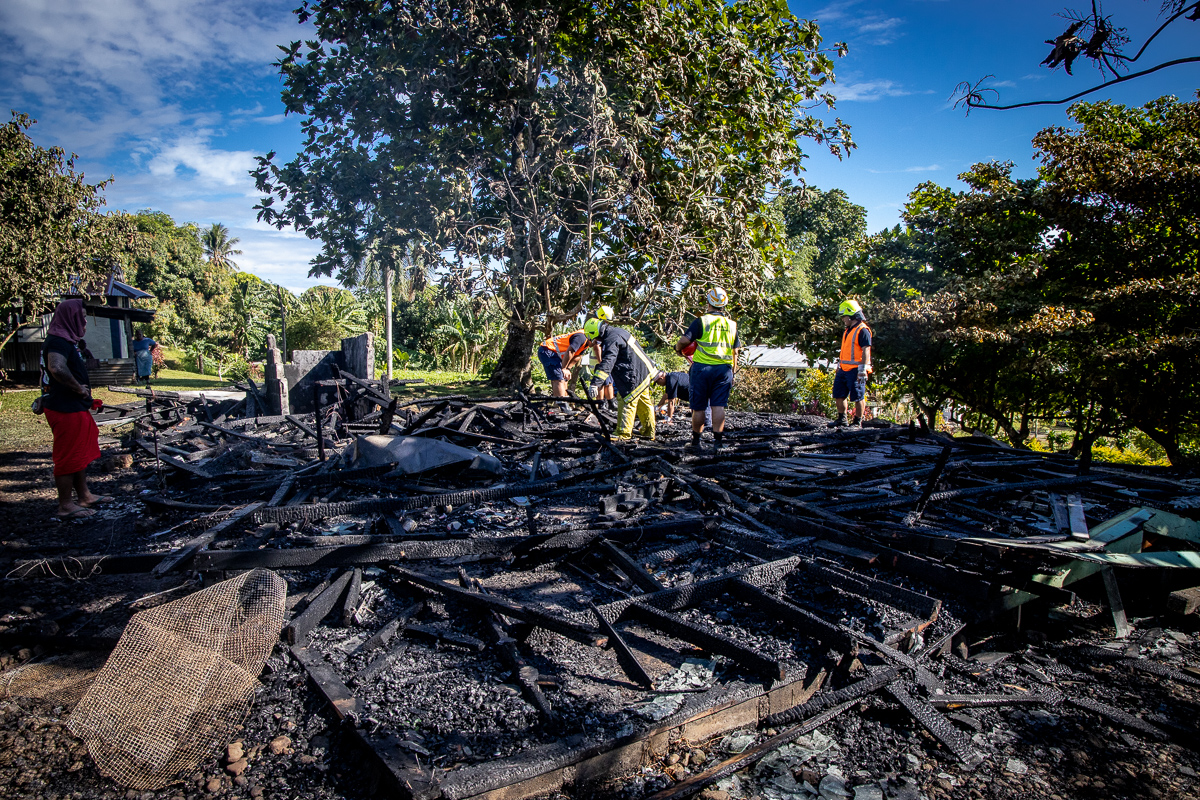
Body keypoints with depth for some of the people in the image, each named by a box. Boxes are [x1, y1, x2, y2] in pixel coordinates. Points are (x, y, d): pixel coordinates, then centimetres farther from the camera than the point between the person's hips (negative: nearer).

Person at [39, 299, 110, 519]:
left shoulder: (66, 340, 15)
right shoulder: (59, 341, -18)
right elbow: (57, 368, -37)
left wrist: (81, 392, 15)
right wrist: (78, 388, -23)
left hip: (75, 408, 11)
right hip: (66, 410, -11)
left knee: (82, 453, 19)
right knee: (69, 457, -1)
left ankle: (84, 495, 30)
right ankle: (65, 505, 8)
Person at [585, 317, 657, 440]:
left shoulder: (612, 340, -21)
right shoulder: (618, 331, 13)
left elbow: (607, 362, -31)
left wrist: (595, 383, -35)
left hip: (634, 377, -11)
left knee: (626, 402, -6)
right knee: (644, 404, 18)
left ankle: (623, 433, -3)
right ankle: (649, 432, 27)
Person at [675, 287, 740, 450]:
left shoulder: (701, 321, -4)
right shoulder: (732, 324, 11)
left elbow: (684, 340, -10)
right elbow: (735, 352, 15)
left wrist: (678, 348, 12)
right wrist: (732, 373, 22)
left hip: (702, 368, -3)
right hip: (724, 369, 3)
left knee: (699, 406, 5)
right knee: (718, 405, 1)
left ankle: (696, 438, 16)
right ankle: (717, 439, -4)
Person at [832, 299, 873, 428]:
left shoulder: (862, 331, -12)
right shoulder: (847, 330, 16)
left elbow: (866, 351, -17)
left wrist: (863, 370, -21)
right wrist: (839, 366, 22)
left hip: (855, 370, -9)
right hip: (844, 369, 9)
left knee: (858, 397, 0)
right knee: (838, 395, 11)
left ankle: (857, 422, 8)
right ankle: (842, 419, 23)